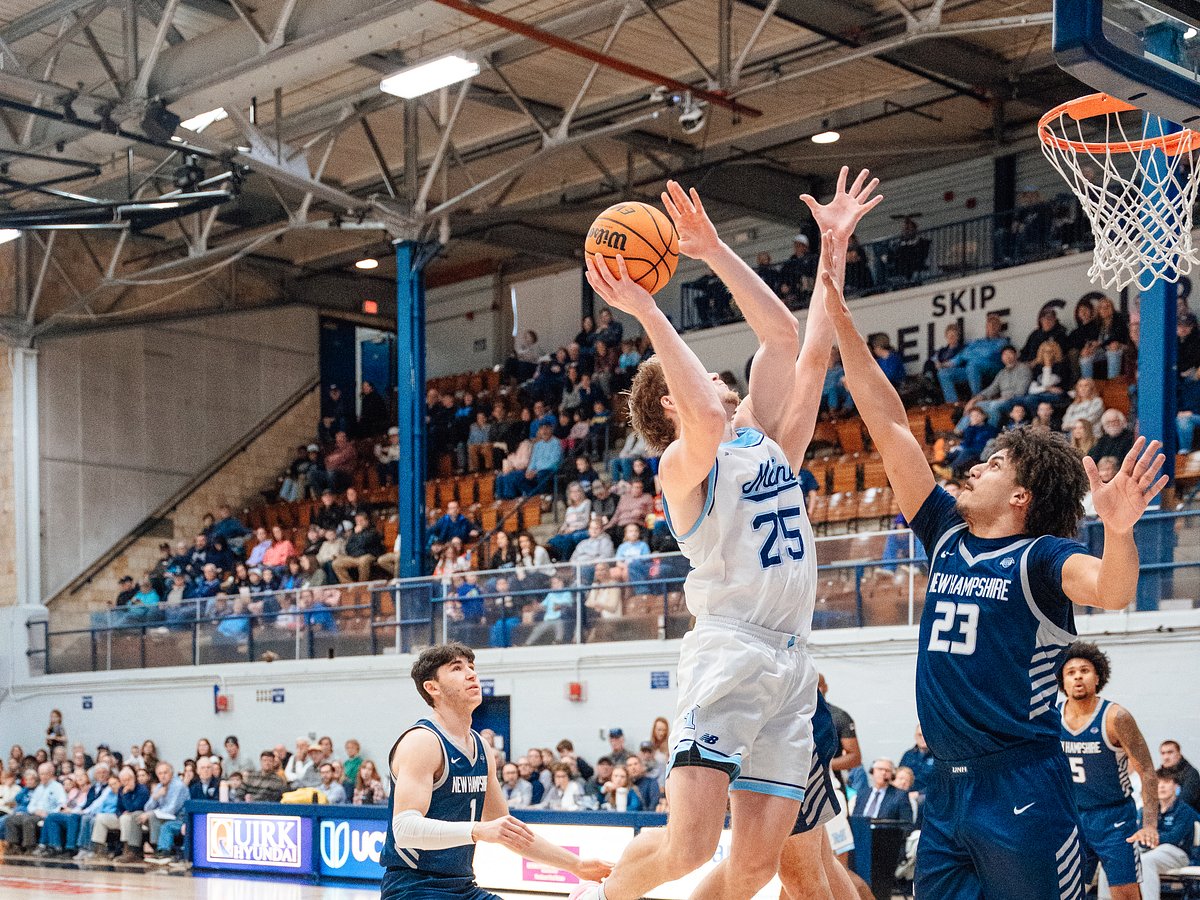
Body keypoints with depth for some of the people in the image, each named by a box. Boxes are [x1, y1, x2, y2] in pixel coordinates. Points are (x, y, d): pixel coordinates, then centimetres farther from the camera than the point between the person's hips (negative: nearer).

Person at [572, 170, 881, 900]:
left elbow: (789, 339, 15)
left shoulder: (766, 440, 20)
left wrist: (716, 251, 13)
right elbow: (708, 419, -25)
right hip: (730, 652, -7)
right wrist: (647, 313, -22)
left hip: (792, 661, 7)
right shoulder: (684, 465, -2)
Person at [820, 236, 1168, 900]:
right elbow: (890, 427, 10)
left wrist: (1119, 529, -47)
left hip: (1022, 792, -7)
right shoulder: (948, 536, 12)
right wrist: (841, 321, 9)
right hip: (948, 790, 7)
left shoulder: (1038, 557, -5)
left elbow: (1112, 590, -26)